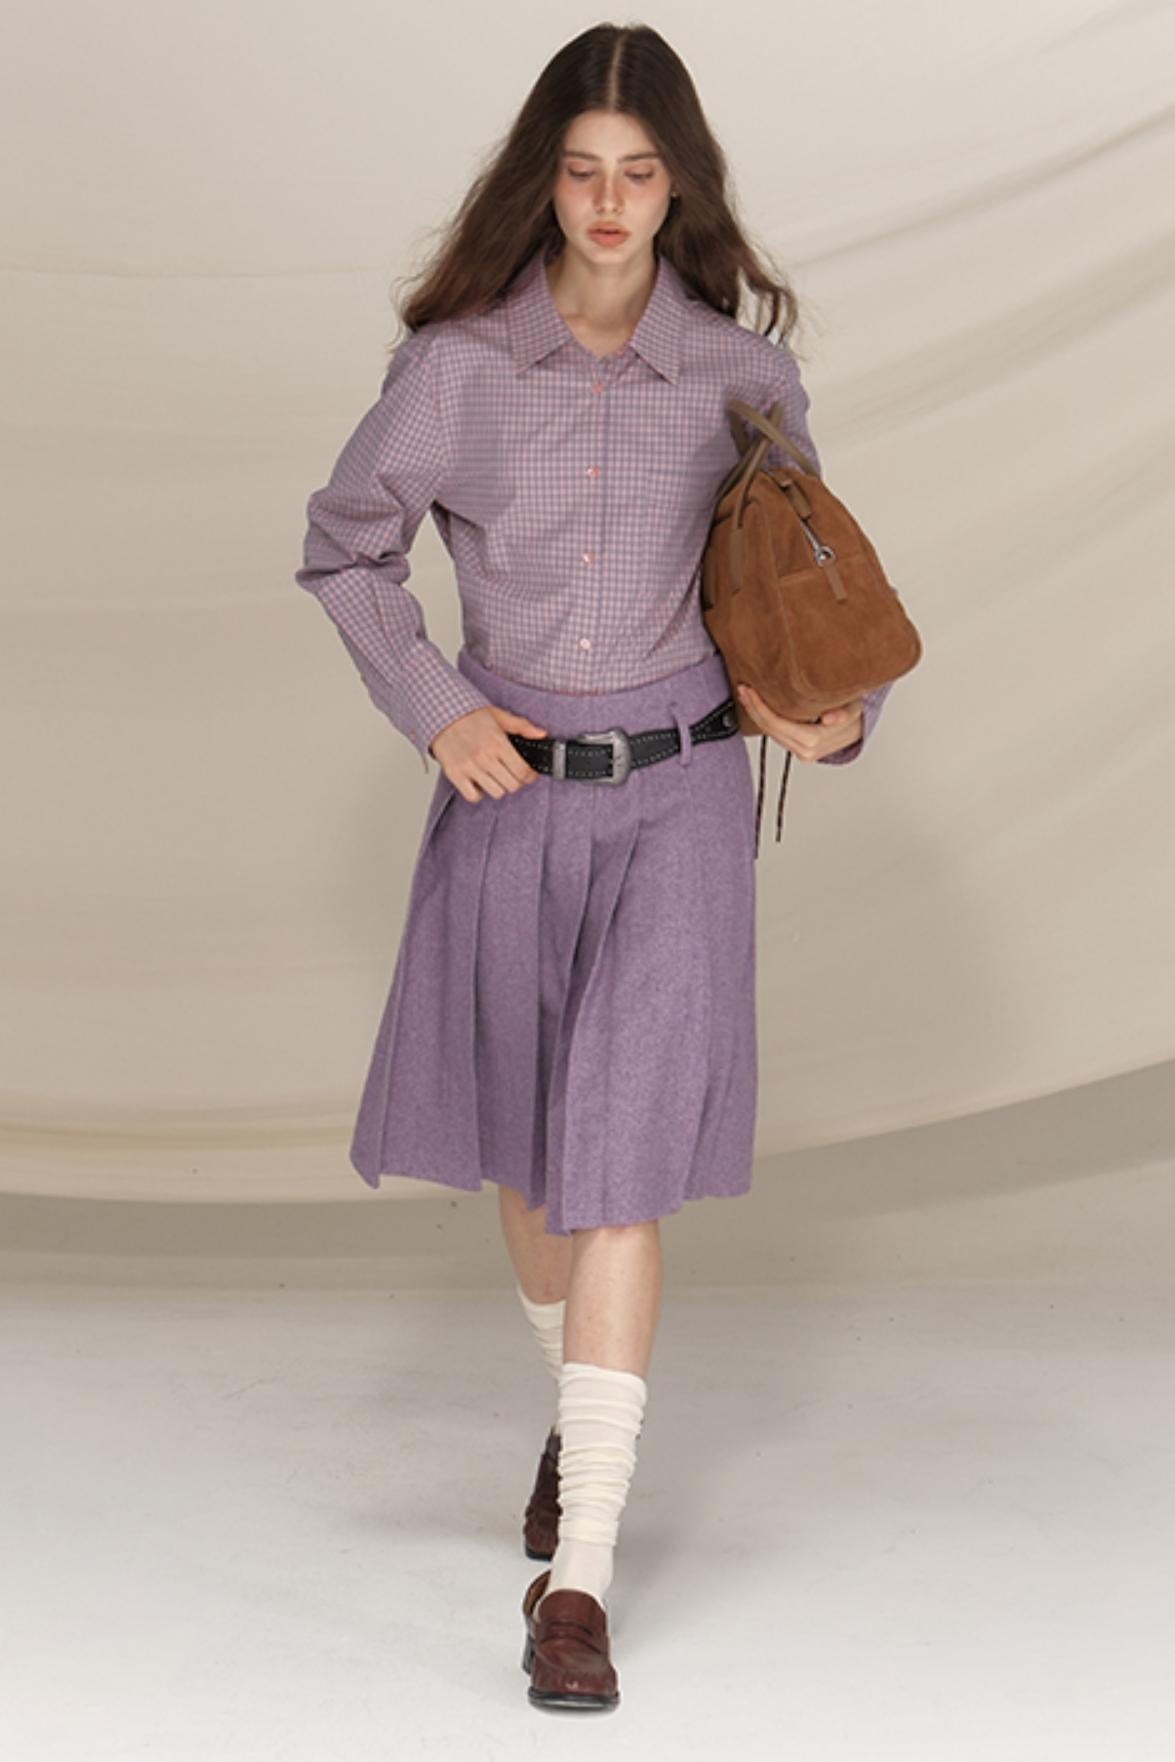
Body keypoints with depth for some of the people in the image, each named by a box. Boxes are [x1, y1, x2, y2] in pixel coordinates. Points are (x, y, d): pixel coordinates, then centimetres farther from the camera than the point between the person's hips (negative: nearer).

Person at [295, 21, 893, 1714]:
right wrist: (433, 707, -5)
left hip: (676, 805, -2)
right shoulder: (457, 366, -4)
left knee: (618, 1165, -10)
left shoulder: (746, 375, -3)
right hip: (508, 797, 2)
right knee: (525, 1148, 16)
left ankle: (579, 1573, -8)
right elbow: (344, 544, 8)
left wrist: (840, 712, -9)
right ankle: (575, 1415, 44)